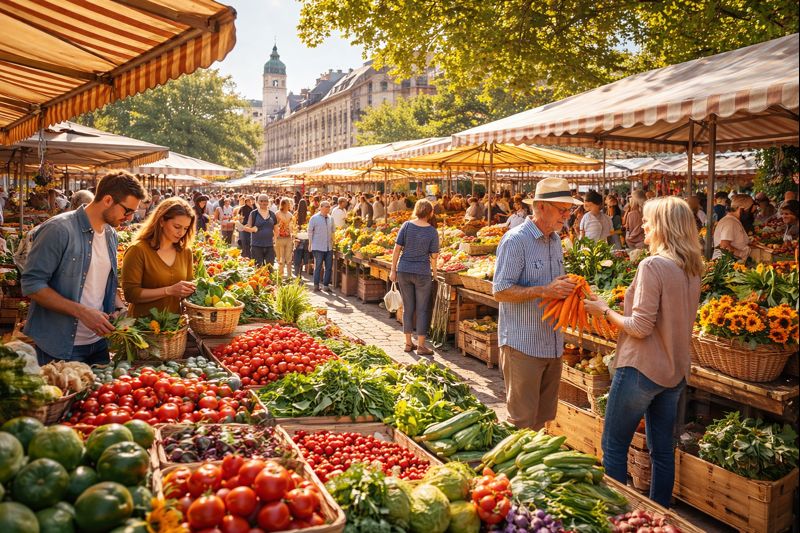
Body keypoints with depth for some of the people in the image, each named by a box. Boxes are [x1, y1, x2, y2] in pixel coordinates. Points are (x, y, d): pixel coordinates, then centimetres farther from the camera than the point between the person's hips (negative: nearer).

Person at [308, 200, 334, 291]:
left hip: (329, 247, 5)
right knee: (318, 266, -1)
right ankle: (316, 285, 7)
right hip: (318, 247, -5)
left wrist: (332, 242, 14)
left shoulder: (331, 219, 11)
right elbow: (310, 231, -1)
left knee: (329, 266, 4)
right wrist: (310, 244, -2)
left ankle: (326, 284, 12)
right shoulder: (314, 218, -3)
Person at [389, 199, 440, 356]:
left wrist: (393, 269, 4)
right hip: (423, 273, -2)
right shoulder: (432, 231, -7)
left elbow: (397, 248, -3)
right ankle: (421, 346, 8)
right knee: (422, 309, 5)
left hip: (404, 271, 3)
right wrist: (434, 271, 13)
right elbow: (434, 255, -4)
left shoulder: (406, 225, -3)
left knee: (408, 308, 12)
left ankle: (408, 343, 19)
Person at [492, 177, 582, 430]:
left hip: (552, 343, 8)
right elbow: (500, 291, -18)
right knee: (522, 421, 2)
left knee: (543, 418, 17)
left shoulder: (555, 239, 12)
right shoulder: (515, 240, -14)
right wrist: (544, 291, -26)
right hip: (523, 345, -8)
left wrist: (565, 288, 1)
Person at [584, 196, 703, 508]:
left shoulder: (652, 266, -18)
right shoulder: (692, 269, 7)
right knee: (663, 450, 18)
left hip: (641, 369, -8)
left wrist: (605, 311, -7)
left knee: (614, 447, 5)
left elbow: (640, 327, -20)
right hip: (675, 372, 8)